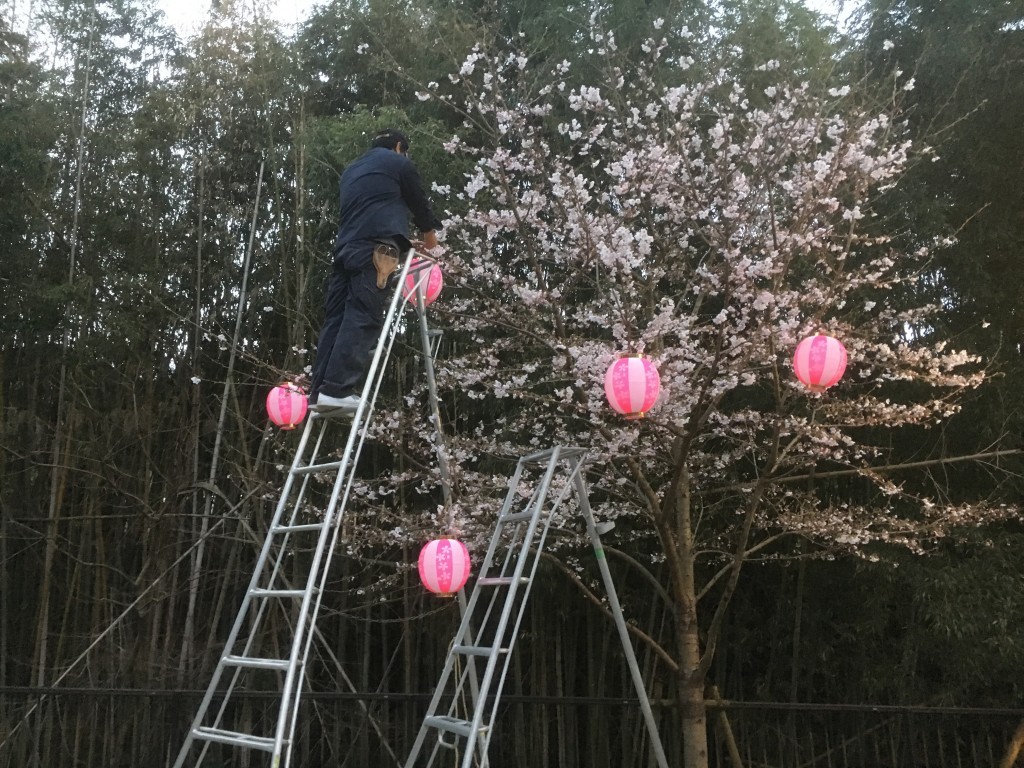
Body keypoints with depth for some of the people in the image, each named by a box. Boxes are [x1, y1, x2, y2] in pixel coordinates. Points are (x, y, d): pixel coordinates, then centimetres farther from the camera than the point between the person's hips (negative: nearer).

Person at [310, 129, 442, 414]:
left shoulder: (351, 170, 34)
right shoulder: (399, 163, 15)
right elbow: (418, 201, 21)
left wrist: (403, 240, 43)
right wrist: (429, 235, 39)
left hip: (345, 248, 7)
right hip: (374, 249, -7)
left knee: (335, 319, 2)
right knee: (362, 319, -14)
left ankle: (320, 391, -6)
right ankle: (337, 390, -25)